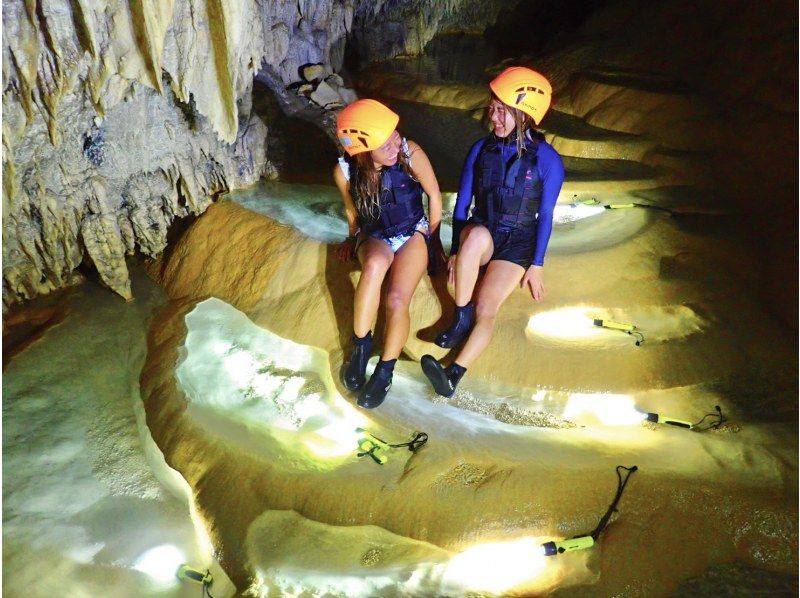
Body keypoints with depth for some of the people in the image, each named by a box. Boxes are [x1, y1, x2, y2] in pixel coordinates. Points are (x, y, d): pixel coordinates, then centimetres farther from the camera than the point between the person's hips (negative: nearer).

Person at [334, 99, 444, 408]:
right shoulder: (344, 171, -16)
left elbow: (434, 194, -4)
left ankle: (384, 372, -8)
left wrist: (433, 238, 4)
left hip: (413, 233, 0)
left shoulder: (411, 154, -21)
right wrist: (353, 239, 20)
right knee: (376, 263, -38)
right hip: (373, 237, 1)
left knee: (397, 300, -28)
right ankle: (360, 345, -22)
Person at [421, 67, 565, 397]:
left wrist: (536, 265, -6)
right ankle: (461, 316, -24)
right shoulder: (482, 149, -1)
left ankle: (454, 374, -33)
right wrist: (456, 250, 0)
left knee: (486, 308, -25)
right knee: (478, 233, -38)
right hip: (479, 236, 2)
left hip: (518, 241, -2)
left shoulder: (547, 159, -9)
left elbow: (545, 216, -4)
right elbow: (462, 203, 3)